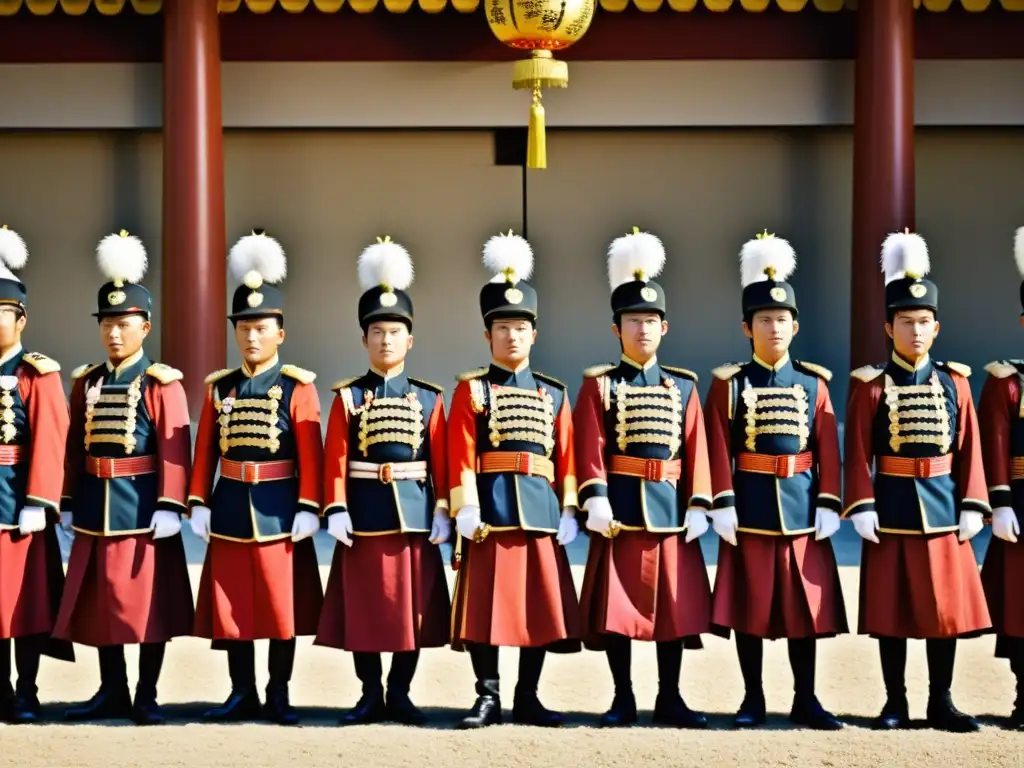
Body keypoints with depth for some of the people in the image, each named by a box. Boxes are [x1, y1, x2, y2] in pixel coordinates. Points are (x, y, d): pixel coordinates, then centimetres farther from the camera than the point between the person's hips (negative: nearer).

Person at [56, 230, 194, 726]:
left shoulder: (161, 384, -6)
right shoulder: (85, 383, 10)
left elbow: (174, 449, -11)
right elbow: (74, 447, 11)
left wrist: (168, 507, -17)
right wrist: (69, 503, 8)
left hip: (143, 507, -5)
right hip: (96, 508, 5)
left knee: (147, 603, 1)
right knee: (99, 603, 10)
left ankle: (146, 697, 9)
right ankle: (112, 692, 20)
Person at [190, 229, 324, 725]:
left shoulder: (298, 387, -2)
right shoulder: (218, 388, 8)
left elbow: (310, 455, -6)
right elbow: (205, 452, 8)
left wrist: (308, 509, -11)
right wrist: (198, 503, 2)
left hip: (279, 508, -3)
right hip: (230, 508, 3)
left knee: (282, 605, 3)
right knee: (231, 606, 6)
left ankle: (278, 696, 12)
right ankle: (242, 694, 15)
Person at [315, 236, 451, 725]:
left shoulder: (430, 399, 7)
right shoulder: (347, 397, 3)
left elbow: (441, 461, 3)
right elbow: (336, 460, -3)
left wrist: (442, 512, -4)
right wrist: (336, 511, -12)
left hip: (415, 514, 1)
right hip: (365, 514, -1)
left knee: (413, 606, 4)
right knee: (363, 607, 3)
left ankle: (400, 693, 15)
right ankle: (370, 694, 13)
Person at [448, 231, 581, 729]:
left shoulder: (553, 394, 13)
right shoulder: (472, 390, 3)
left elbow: (566, 457, 9)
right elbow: (462, 456, -6)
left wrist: (568, 510, 2)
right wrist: (466, 510, -14)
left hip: (541, 512, 3)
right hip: (491, 510, -3)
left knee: (541, 605, 5)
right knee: (486, 605, -2)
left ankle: (527, 697, 14)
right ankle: (488, 696, 6)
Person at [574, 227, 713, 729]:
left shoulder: (683, 387, 9)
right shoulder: (599, 385, 2)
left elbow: (696, 450, 5)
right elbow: (590, 448, -8)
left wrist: (697, 506, -2)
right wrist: (596, 501, -18)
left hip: (671, 509, 2)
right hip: (620, 508, -2)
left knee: (674, 604, 5)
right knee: (616, 606, 0)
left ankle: (669, 698, 14)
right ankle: (623, 699, 10)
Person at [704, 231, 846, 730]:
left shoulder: (814, 383, 6)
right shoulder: (729, 383, 0)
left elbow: (828, 450, 4)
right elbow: (718, 449, -5)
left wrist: (828, 504, -3)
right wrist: (722, 505, -12)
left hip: (802, 505, 2)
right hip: (751, 505, -2)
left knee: (806, 604, 5)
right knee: (749, 605, 3)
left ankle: (805, 700, 13)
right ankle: (753, 700, 12)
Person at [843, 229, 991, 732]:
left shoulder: (954, 383, 5)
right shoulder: (871, 387, -2)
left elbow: (969, 449, 5)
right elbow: (858, 454, -5)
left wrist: (972, 505, -1)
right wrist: (862, 507, -13)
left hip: (943, 508, 2)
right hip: (892, 510, -2)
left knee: (947, 607, 4)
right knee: (891, 611, 3)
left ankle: (940, 703, 13)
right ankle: (895, 703, 11)